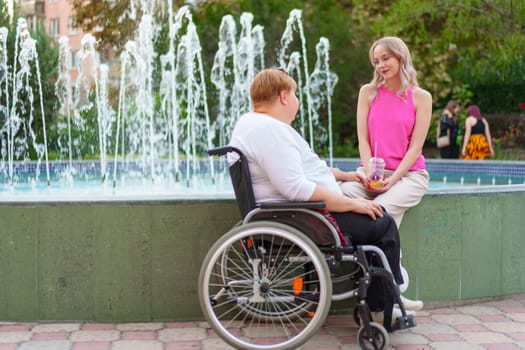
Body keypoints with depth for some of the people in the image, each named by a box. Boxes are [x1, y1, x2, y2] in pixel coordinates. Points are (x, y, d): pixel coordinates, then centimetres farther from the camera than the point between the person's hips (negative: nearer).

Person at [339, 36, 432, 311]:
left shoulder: (420, 97, 5)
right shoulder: (368, 92, 13)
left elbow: (415, 145, -2)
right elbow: (363, 138, 6)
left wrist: (392, 179, -15)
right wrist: (369, 173, -11)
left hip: (408, 173, -2)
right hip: (372, 171, 3)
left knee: (382, 208, -33)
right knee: (343, 194, -30)